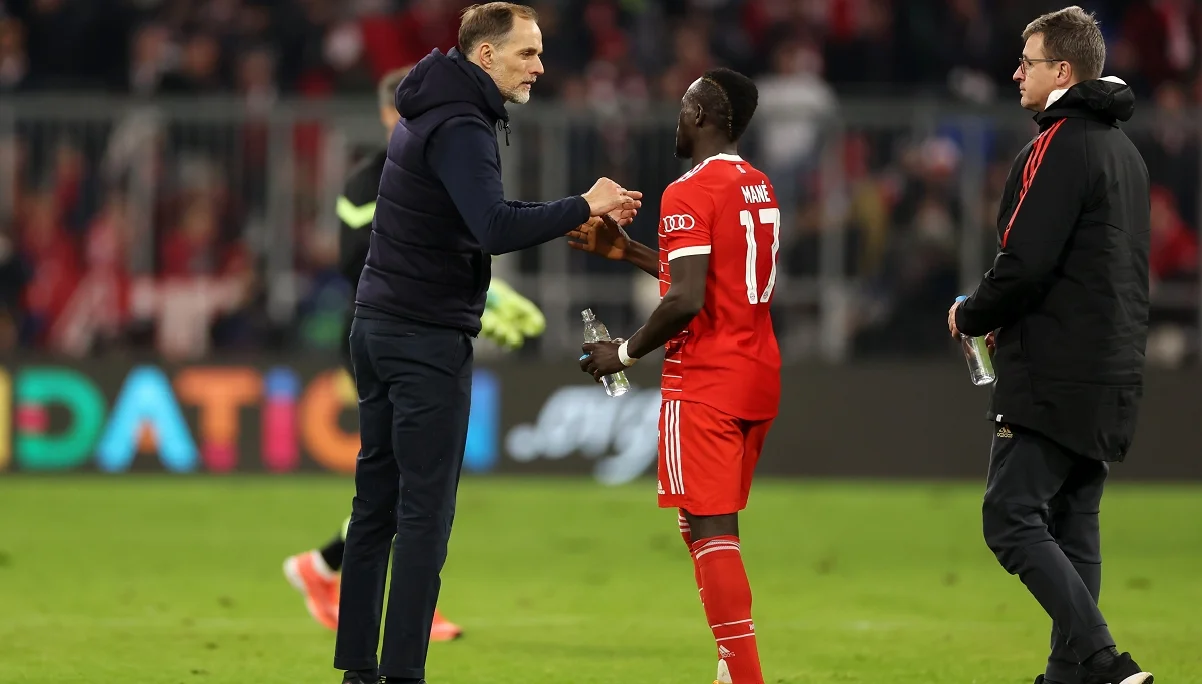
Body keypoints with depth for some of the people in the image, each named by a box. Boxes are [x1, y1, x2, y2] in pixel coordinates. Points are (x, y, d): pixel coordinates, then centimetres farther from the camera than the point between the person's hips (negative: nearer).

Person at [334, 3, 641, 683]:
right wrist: (582, 207, -21)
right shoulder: (460, 127, -16)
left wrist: (569, 220, 10)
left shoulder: (430, 112, 16)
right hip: (428, 338, -10)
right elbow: (495, 229, -29)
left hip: (377, 324, 10)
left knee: (377, 503, 10)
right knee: (426, 512, -7)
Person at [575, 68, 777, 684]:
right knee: (714, 529, 15)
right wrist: (627, 251, 25)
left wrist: (626, 352, -8)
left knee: (710, 530, -9)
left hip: (705, 381, -9)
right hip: (759, 378, 9)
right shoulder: (759, 189, 14)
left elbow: (685, 301, -22)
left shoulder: (690, 193, -13)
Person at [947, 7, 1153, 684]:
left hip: (1055, 375, -10)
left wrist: (972, 317, -1)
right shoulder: (1125, 151, 18)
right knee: (1073, 527, 12)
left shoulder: (1059, 146, -13)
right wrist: (1003, 317, 18)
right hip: (1113, 372, 10)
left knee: (1012, 520, -10)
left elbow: (1024, 265, -20)